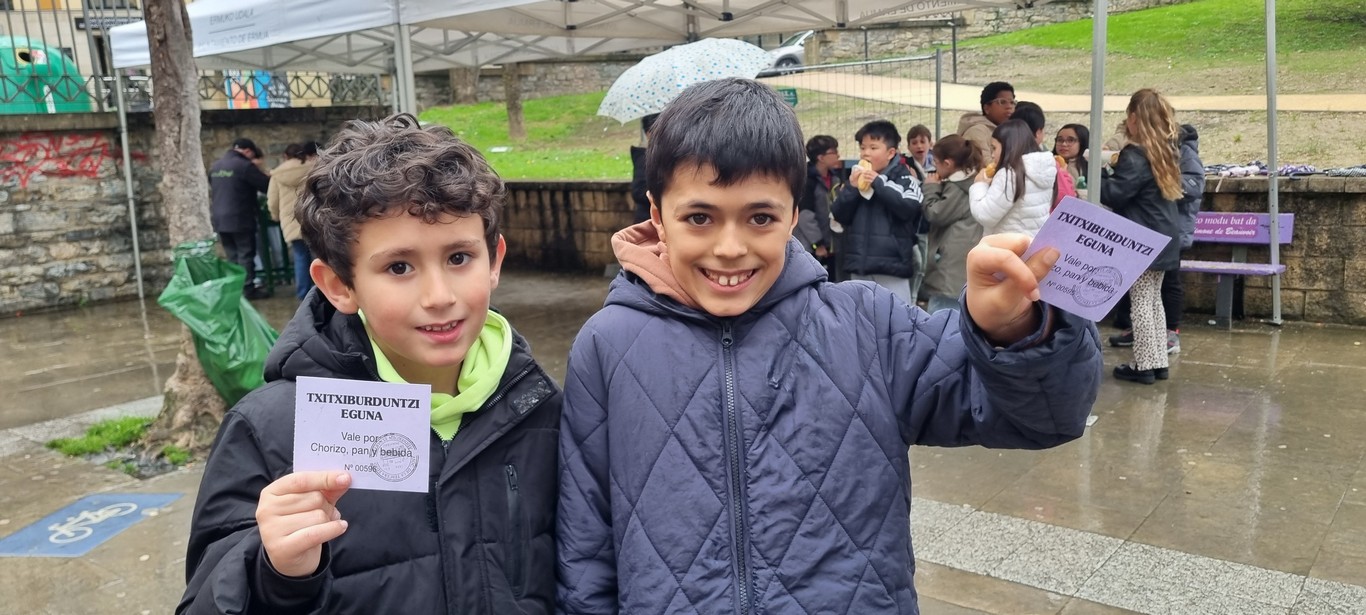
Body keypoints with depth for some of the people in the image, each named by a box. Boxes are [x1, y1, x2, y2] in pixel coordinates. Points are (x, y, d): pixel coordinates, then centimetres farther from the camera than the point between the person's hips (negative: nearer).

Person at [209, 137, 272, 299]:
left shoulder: (215, 166, 14)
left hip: (219, 219, 7)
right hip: (240, 218, -7)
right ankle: (248, 289, -2)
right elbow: (267, 185, -8)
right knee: (245, 254, -1)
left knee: (232, 256, 12)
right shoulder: (244, 165, -12)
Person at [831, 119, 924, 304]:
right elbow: (840, 216, 6)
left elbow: (908, 209, -18)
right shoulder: (856, 178, 9)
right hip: (859, 263, 5)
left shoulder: (904, 178, -4)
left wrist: (879, 183, -16)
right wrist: (851, 187, -9)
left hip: (891, 263, -5)